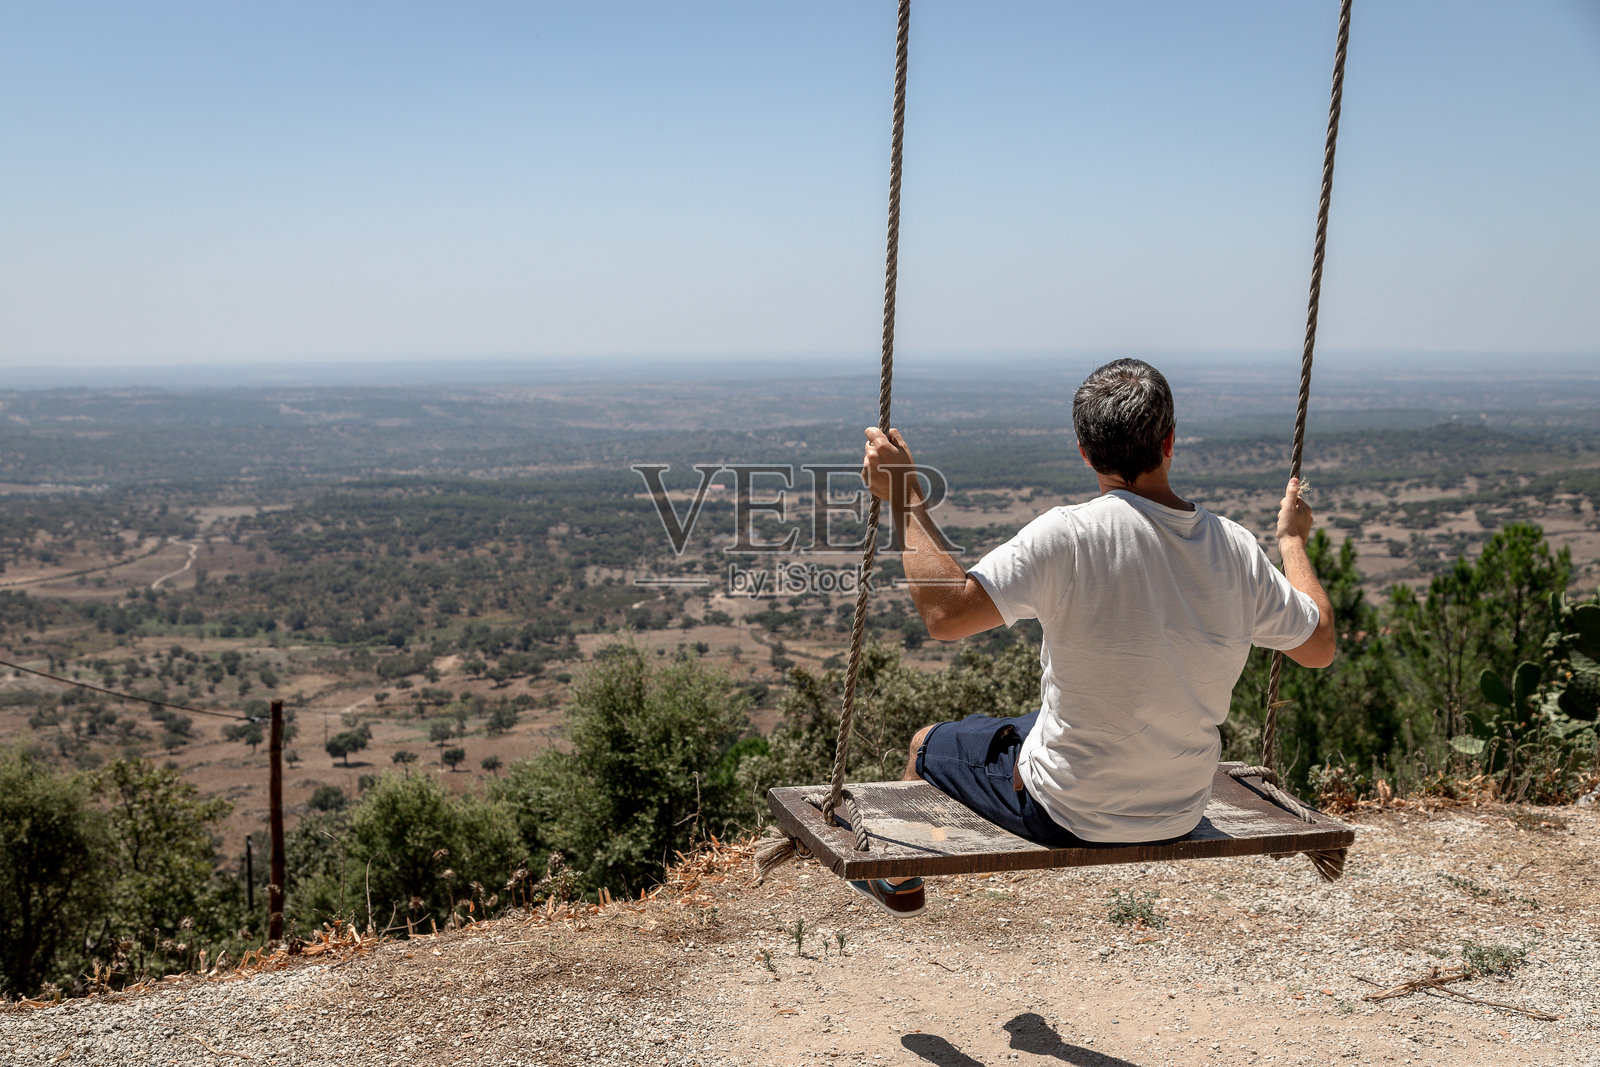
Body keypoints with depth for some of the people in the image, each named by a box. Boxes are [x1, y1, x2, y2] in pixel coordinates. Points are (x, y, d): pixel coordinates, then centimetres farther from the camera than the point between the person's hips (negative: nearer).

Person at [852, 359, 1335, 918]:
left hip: (1068, 815, -5)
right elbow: (1320, 646, 3)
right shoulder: (1236, 548, -11)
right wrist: (1294, 538, 17)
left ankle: (900, 882, 51)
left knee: (929, 744, 23)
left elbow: (946, 612, -33)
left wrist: (904, 497, -23)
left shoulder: (1069, 536, -27)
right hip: (1180, 816, 5)